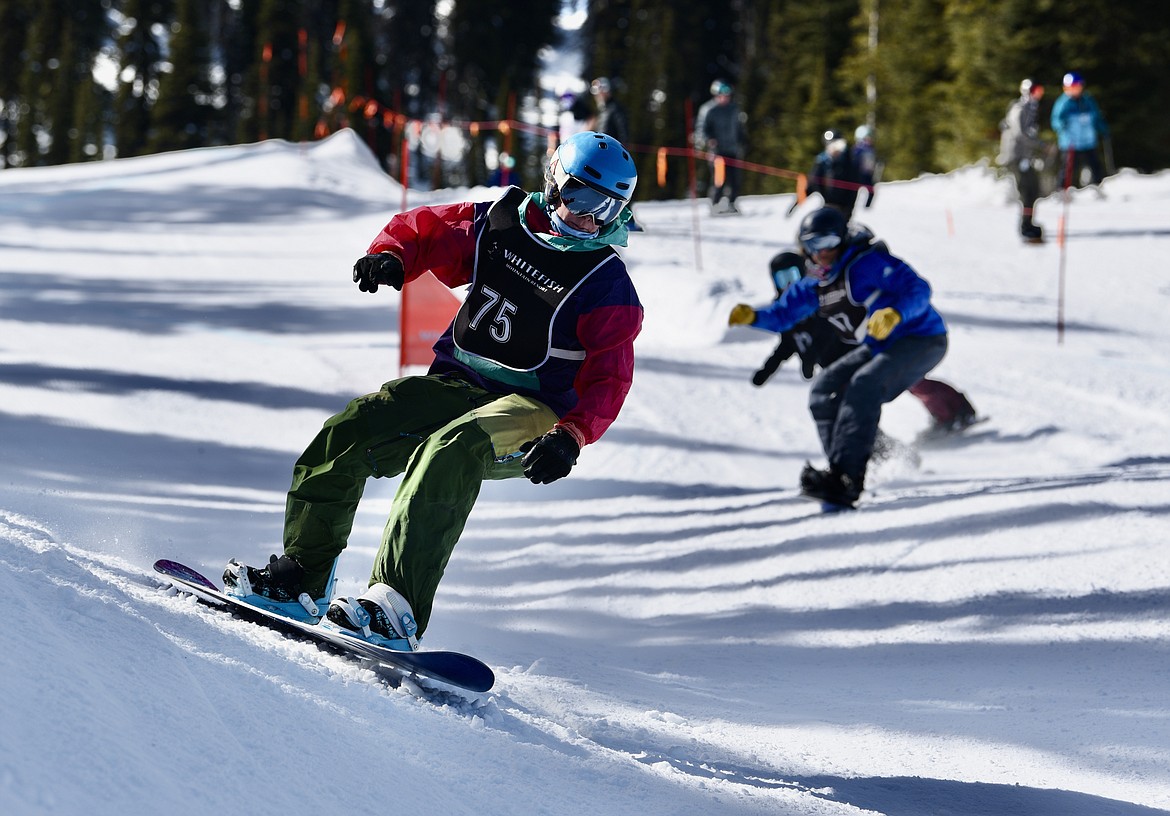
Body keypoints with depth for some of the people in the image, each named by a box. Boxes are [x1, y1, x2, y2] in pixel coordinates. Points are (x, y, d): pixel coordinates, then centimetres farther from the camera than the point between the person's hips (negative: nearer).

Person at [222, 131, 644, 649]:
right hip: (455, 386, 6)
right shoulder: (499, 226, 7)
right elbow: (425, 230, 18)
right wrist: (391, 256, -6)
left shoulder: (607, 287, -5)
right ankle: (301, 574, 2)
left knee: (451, 450, -37)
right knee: (347, 433, -14)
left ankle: (397, 609, -49)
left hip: (530, 412, -5)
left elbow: (608, 379, -12)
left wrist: (572, 436, -29)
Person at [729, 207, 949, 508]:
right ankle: (850, 471, -6)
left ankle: (845, 478, -36)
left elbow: (918, 289, -27)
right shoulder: (815, 285, 6)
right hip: (879, 346, 9)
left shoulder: (867, 263, -20)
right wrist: (752, 316, -7)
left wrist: (895, 313, -47)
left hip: (922, 340, -9)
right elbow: (781, 314, 15)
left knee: (863, 387, -30)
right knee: (824, 392, -3)